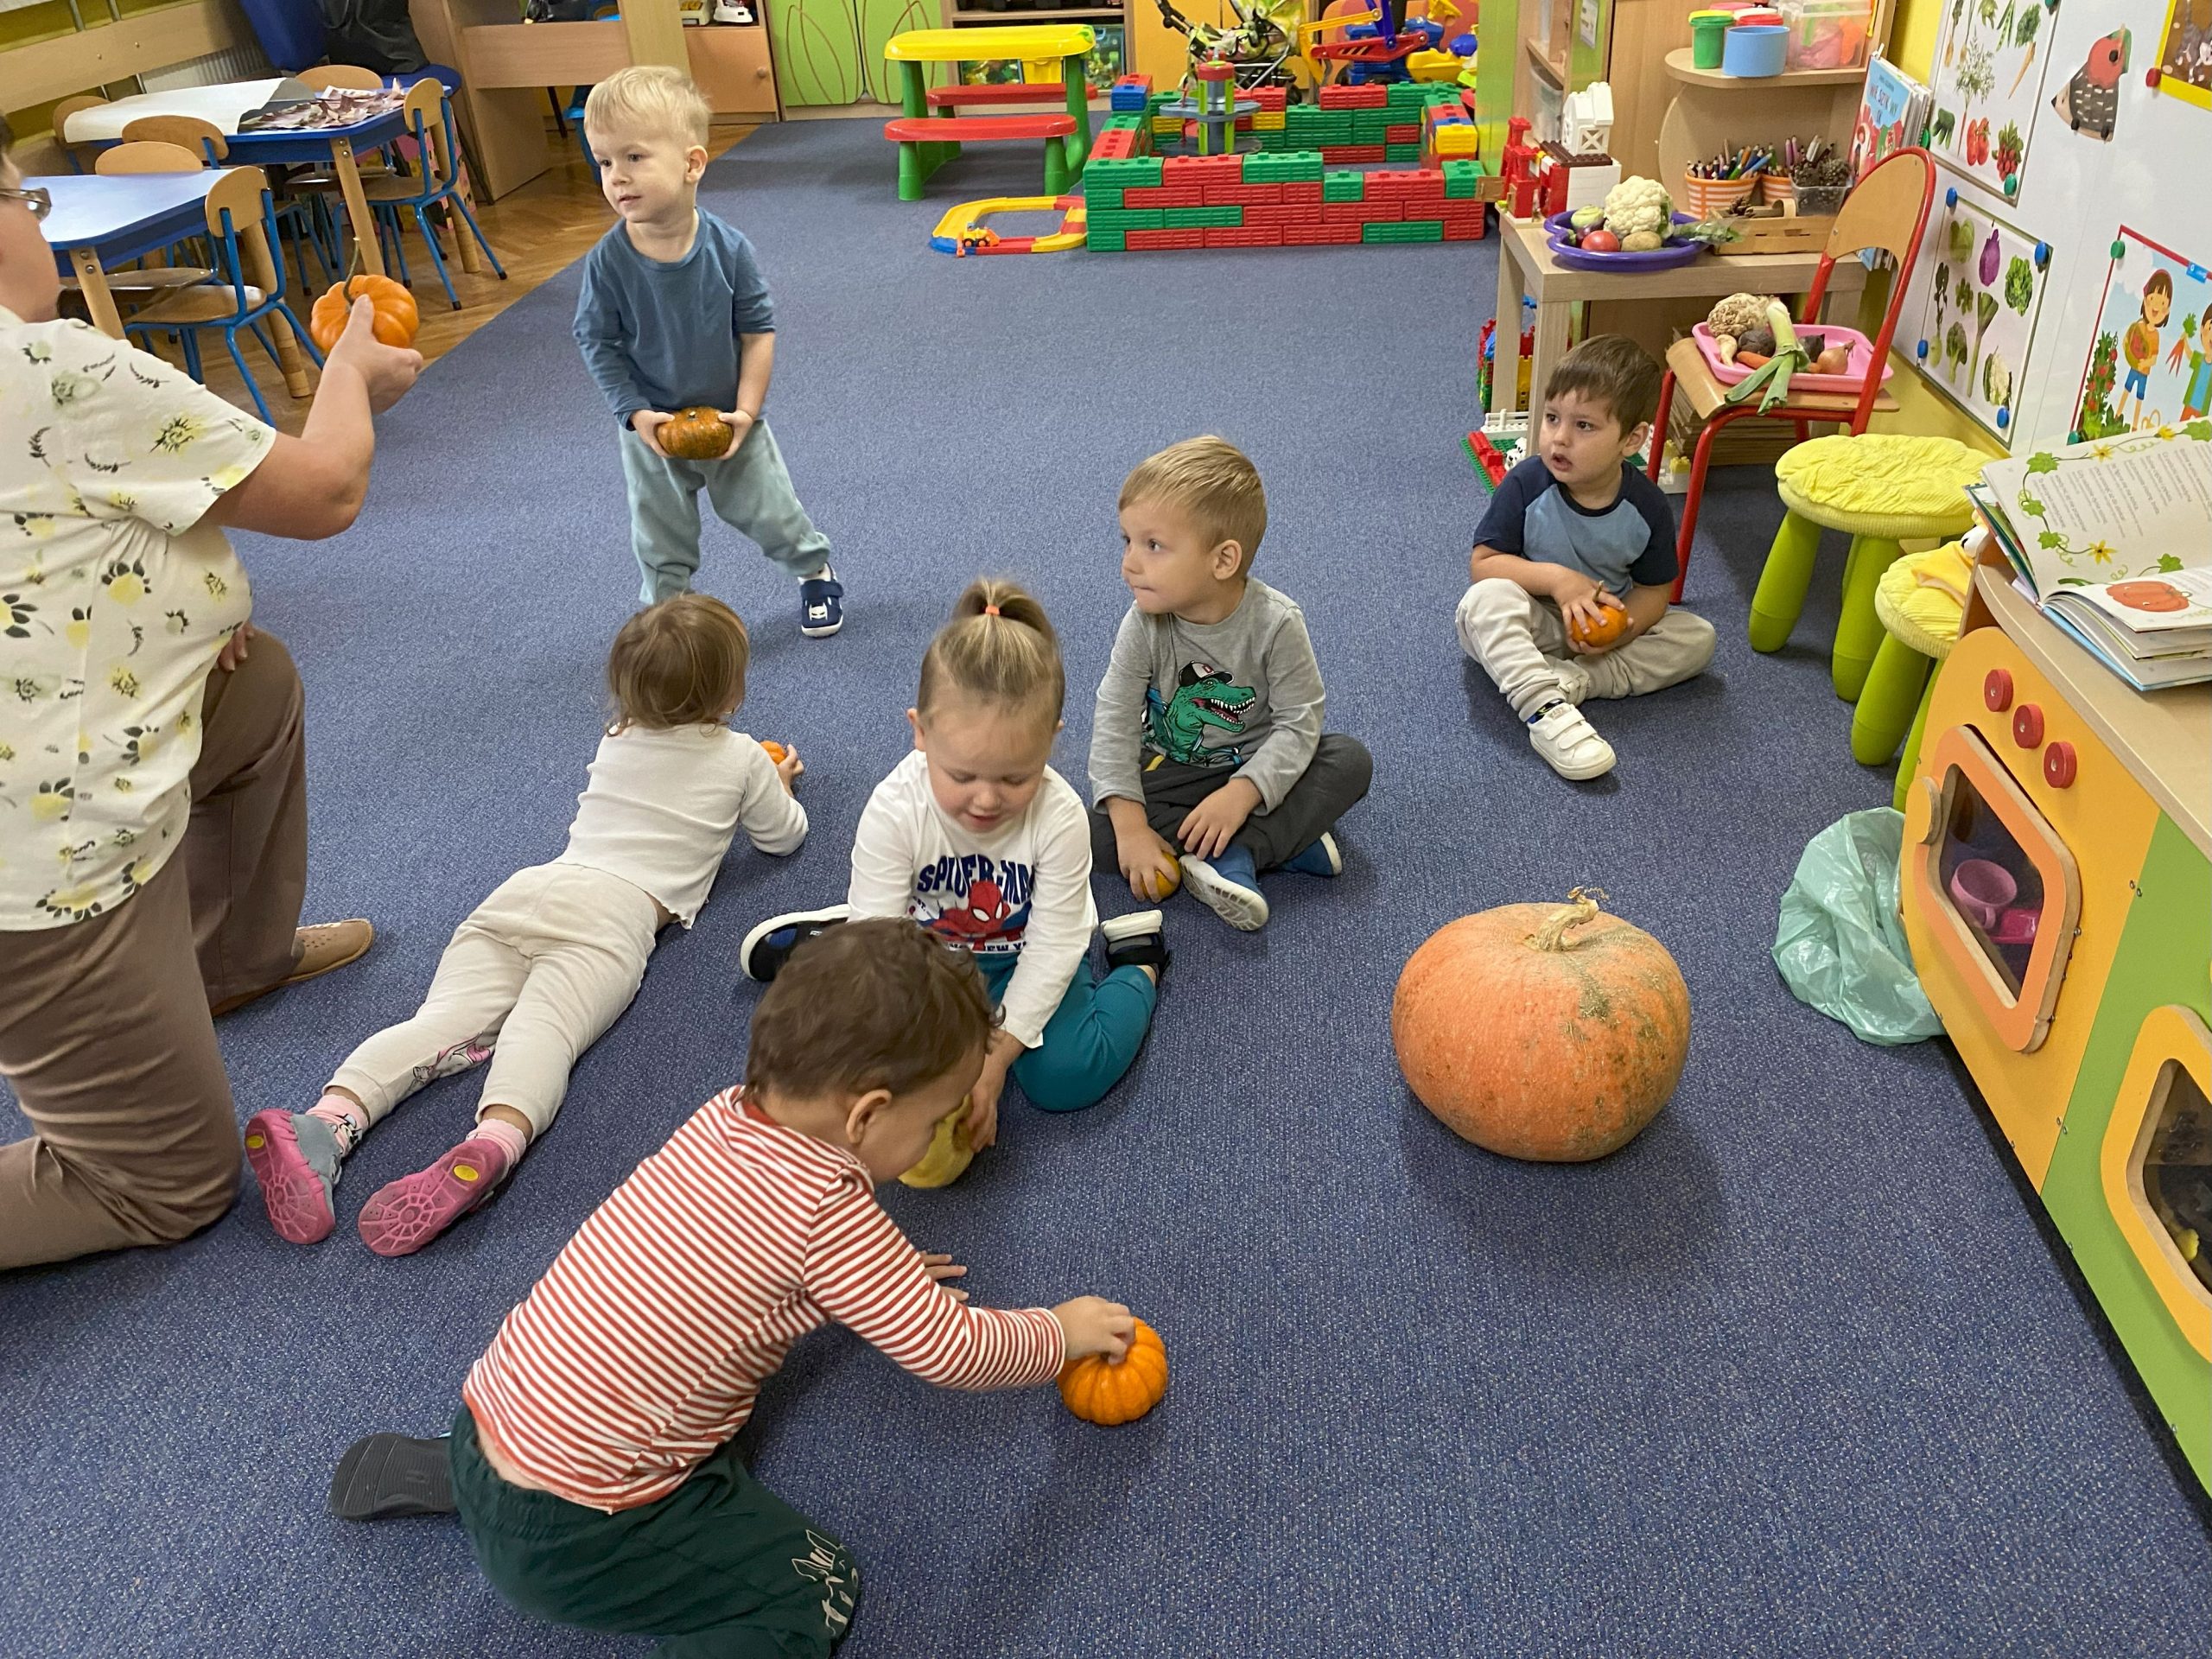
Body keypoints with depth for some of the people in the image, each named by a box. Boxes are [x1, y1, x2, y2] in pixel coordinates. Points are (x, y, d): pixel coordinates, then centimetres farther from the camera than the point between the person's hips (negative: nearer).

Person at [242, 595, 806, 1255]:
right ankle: (490, 1147, -56)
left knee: (446, 1024, -15)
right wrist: (777, 785, 54)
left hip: (529, 885, 4)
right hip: (616, 911, -4)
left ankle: (327, 1123, -40)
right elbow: (783, 837, 33)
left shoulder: (614, 741, 32)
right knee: (542, 1030, -27)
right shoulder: (741, 758, 18)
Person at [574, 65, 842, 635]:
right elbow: (598, 342, -9)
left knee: (771, 513, 15)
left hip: (728, 422, 0)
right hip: (652, 432, 1)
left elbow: (758, 330, -11)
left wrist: (746, 411, -16)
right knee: (661, 544, 15)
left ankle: (817, 572, 42)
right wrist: (634, 413, -18)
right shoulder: (607, 261, -20)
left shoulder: (728, 248, -20)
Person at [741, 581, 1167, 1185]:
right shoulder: (894, 811, -29)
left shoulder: (1059, 815, -30)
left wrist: (995, 1058, -27)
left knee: (1066, 1078, -20)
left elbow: (1051, 949, -23)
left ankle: (1135, 962, 6)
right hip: (929, 949, 2)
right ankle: (827, 938, 21)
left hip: (1022, 959, -1)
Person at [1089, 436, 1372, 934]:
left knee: (1351, 761, -25)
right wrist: (1130, 824, -30)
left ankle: (1229, 856, -29)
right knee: (1099, 828, -26)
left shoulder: (1275, 623, -23)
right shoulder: (1144, 624, -18)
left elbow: (1299, 724, -20)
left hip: (1253, 767, -1)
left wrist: (1239, 794, -34)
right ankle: (1283, 841, -25)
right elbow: (1115, 722, -18)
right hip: (1172, 770, 1)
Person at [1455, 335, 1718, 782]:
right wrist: (1556, 578, -29)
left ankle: (1568, 681, -28)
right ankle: (1545, 710, -47)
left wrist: (1624, 628, -26)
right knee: (1487, 598, -34)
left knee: (1698, 637, -14)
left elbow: (1652, 590, -4)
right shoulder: (1526, 484, -18)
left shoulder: (1648, 506, -13)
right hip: (1530, 625, -3)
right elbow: (1482, 564, -16)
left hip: (1600, 632, 3)